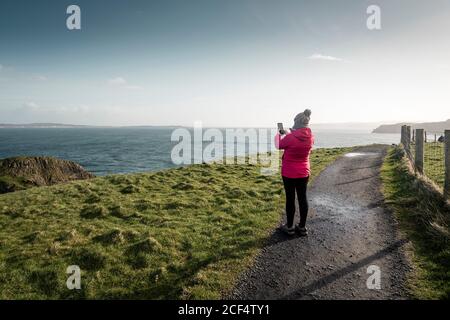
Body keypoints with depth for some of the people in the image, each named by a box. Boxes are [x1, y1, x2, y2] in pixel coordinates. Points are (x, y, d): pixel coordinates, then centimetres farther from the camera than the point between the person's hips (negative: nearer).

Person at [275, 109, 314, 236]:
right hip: (304, 173, 5)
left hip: (289, 173, -5)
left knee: (290, 199, 5)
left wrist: (278, 134, 15)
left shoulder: (290, 137, -21)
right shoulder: (310, 136, -4)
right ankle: (302, 227, 19)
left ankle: (289, 227, 17)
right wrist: (288, 133, 21)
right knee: (302, 198, 10)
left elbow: (278, 146, -2)